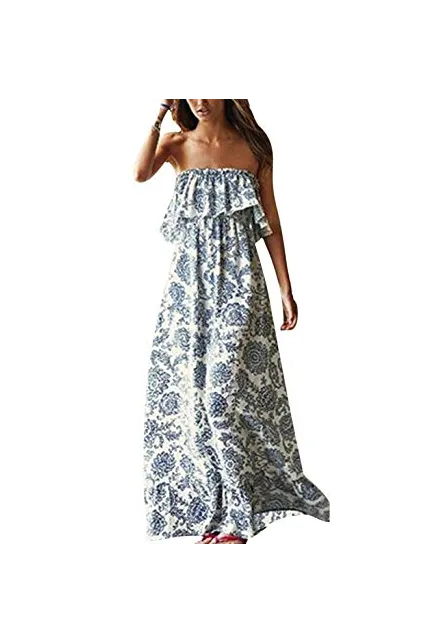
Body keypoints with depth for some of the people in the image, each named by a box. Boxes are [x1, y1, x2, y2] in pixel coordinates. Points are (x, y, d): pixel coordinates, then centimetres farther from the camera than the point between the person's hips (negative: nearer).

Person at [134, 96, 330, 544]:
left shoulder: (252, 146, 5)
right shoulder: (177, 145, 7)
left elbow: (271, 221, 6)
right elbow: (140, 174, -15)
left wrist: (286, 289, 3)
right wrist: (158, 117, -10)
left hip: (239, 279, -2)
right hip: (190, 280, 2)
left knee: (226, 385, -10)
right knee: (186, 387, 1)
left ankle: (235, 513, -2)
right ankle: (210, 507, 12)